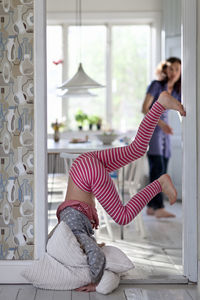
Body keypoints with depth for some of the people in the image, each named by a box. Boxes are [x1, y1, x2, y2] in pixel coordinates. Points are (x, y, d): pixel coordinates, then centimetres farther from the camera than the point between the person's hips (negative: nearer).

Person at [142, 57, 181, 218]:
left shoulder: (177, 91, 9)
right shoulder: (156, 85, -10)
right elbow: (145, 109, -17)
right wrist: (161, 123, -27)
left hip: (164, 131, 7)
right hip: (151, 128, -7)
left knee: (162, 171, 4)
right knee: (157, 168, -15)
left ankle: (151, 207, 11)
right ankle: (159, 208, -19)